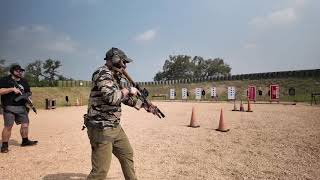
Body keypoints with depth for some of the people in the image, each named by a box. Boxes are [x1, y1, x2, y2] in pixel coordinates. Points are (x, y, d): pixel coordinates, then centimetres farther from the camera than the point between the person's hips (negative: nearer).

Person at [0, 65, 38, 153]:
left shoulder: (24, 81, 16)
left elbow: (28, 92, 21)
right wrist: (12, 89, -19)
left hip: (22, 107, 5)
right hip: (9, 107, -5)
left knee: (25, 124, 6)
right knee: (8, 126, -6)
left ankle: (25, 141, 21)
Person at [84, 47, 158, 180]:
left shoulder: (115, 76, 14)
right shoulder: (103, 73, -15)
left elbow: (125, 98, 21)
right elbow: (111, 97, -31)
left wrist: (145, 106, 18)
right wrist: (128, 90, -15)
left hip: (115, 127, 10)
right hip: (101, 128, -10)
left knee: (127, 154, 20)